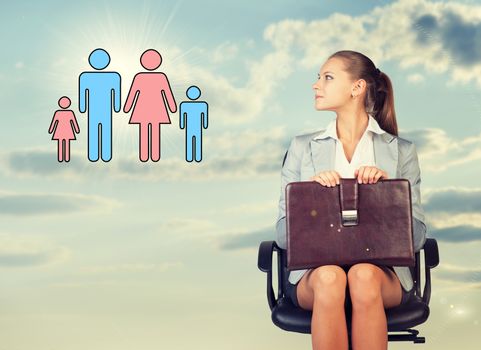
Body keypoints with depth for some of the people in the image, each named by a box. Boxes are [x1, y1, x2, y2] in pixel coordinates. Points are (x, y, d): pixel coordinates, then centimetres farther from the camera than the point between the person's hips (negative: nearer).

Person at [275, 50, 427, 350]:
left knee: (364, 275, -35)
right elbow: (283, 234, 6)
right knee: (329, 276, -34)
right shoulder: (302, 147, 14)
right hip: (315, 267, 1)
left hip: (382, 270, 0)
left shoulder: (402, 151, 12)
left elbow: (417, 236, 3)